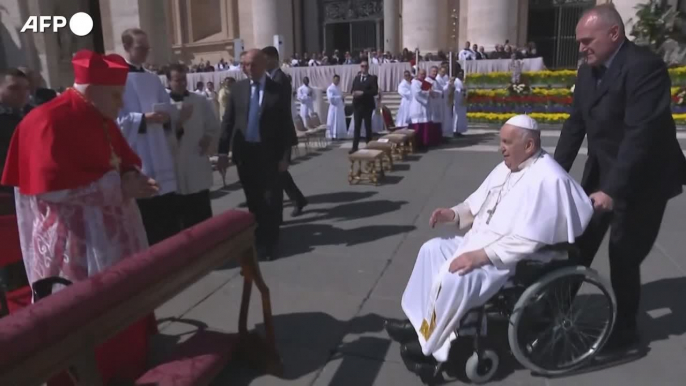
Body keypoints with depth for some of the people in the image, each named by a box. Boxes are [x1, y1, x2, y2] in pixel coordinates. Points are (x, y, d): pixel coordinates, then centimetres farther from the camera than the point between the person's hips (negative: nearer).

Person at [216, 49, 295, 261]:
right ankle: (259, 239, 27)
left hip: (269, 153, -2)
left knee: (271, 199, 3)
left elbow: (286, 125, -3)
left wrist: (284, 155, -8)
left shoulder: (278, 91, -2)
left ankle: (270, 242, 16)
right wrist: (223, 152, 0)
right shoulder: (238, 88, 6)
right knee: (253, 200, 12)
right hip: (244, 152, 3)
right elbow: (228, 121, 5)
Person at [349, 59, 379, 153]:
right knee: (357, 126, 2)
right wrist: (354, 93, -10)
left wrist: (363, 93, -21)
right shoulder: (356, 78, 15)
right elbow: (353, 90, 14)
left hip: (367, 106, -3)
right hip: (357, 105, 3)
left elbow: (375, 92, -12)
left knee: (368, 127, 4)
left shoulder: (372, 78, -1)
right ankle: (355, 147, 2)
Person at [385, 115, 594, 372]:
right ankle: (421, 322, 10)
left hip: (516, 261, -10)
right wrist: (454, 214, -3)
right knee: (433, 249, 5)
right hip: (483, 243, 10)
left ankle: (432, 344, -5)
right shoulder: (507, 168, 8)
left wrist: (481, 256, -29)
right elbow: (479, 203, 17)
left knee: (452, 278, -27)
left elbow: (527, 240, -28)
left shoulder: (546, 180, -22)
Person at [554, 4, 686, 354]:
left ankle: (624, 330, 25)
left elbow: (641, 135, -28)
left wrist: (612, 190, -33)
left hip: (641, 180, -7)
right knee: (578, 247, 12)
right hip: (601, 173, 7)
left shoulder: (645, 66, -21)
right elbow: (575, 125, 6)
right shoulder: (588, 70, 2)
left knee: (623, 257, 3)